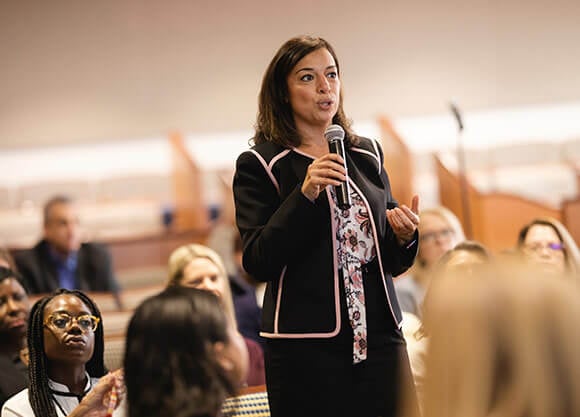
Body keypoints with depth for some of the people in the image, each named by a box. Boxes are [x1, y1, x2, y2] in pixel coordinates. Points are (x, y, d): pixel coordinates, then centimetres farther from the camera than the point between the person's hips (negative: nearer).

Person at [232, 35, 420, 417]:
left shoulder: (367, 155, 14)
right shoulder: (258, 164, 0)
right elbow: (258, 263, -11)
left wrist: (404, 236, -3)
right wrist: (304, 195, -19)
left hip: (379, 338, 4)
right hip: (306, 349, -4)